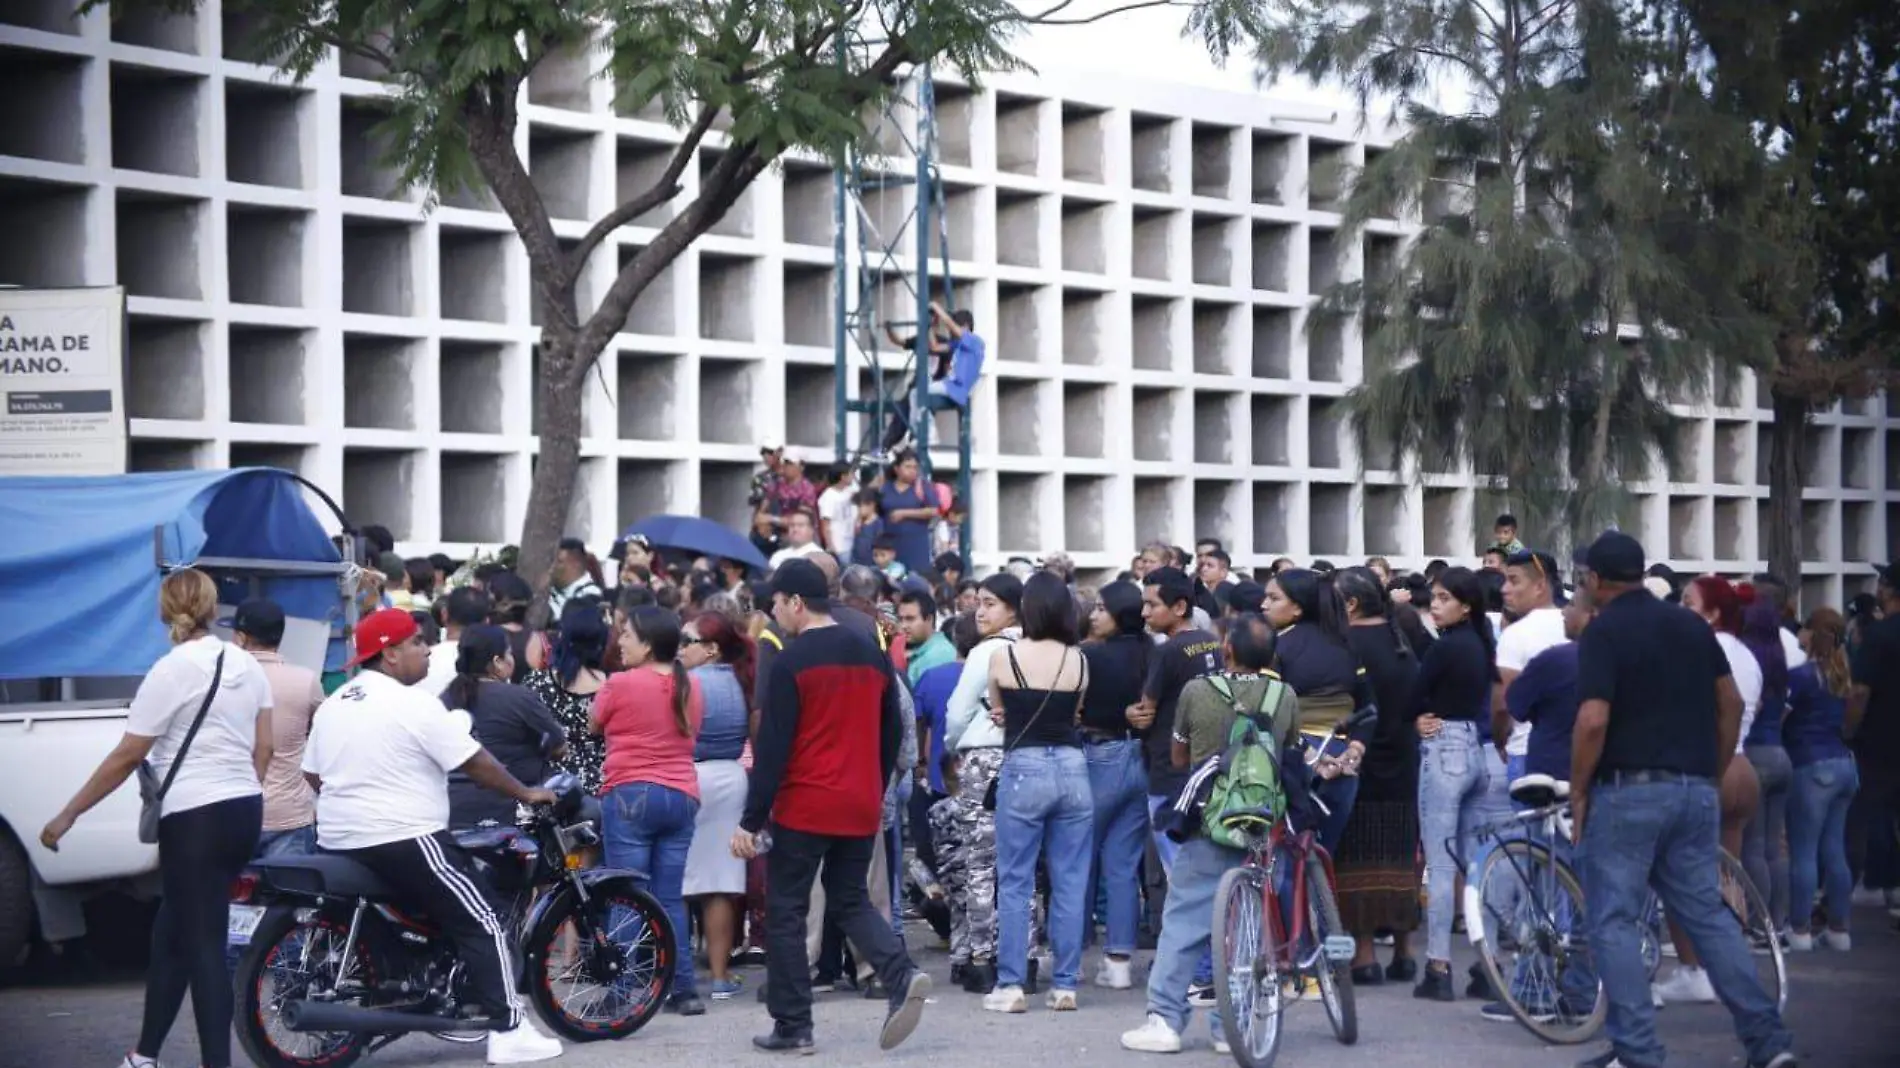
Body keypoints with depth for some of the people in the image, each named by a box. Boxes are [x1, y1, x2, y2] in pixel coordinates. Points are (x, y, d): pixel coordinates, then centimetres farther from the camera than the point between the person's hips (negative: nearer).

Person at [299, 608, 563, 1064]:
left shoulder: (332, 705, 12)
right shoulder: (414, 705, -12)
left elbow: (313, 775, 17)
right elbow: (476, 763, -10)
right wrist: (527, 794, 2)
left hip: (340, 843, 9)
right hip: (404, 842, -8)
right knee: (482, 923, -5)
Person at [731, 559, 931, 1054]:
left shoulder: (792, 661, -11)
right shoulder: (872, 654, 9)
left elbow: (772, 747, -13)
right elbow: (892, 734, 14)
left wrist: (752, 821, -11)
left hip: (804, 808, -6)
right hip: (861, 808, 6)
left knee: (785, 911, 5)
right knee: (850, 900, 18)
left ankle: (792, 1027, 6)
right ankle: (902, 977, -7)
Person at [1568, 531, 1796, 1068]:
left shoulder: (1603, 631, -10)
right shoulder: (1692, 624, 11)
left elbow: (1593, 721, -19)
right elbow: (1731, 702, 12)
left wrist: (1577, 792, -8)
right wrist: (1715, 774, 19)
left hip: (1628, 791, -6)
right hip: (1695, 792, 7)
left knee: (1615, 920, 1)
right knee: (1707, 913, 11)